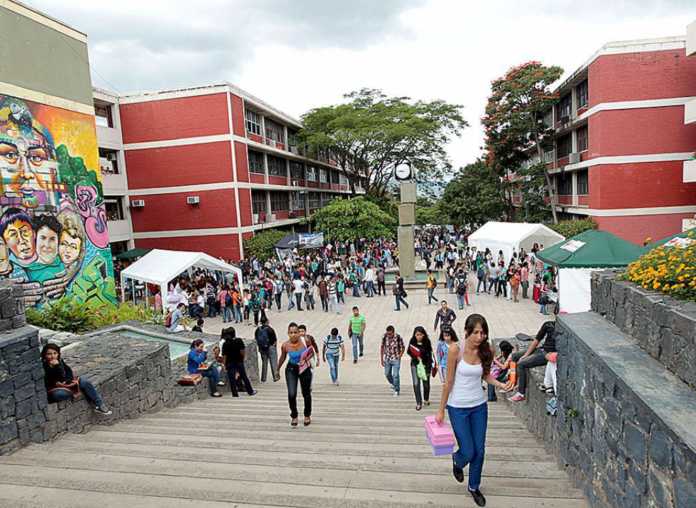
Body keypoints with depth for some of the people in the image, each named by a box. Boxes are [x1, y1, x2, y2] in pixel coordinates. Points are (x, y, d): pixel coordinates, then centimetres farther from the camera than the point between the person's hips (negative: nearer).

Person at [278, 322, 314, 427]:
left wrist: (306, 359, -19)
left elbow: (312, 352, -2)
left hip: (304, 369, 0)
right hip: (291, 370, 0)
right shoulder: (285, 345, -18)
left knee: (306, 393, 14)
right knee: (291, 394, -13)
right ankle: (294, 416, 13)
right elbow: (282, 358, 2)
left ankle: (307, 415, 39)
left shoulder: (305, 341, -20)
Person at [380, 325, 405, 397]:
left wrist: (399, 357, -11)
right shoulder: (384, 337, -10)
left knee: (395, 375, -7)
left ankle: (397, 391, 10)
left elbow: (403, 348, -5)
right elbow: (382, 347, 2)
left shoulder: (398, 337, -19)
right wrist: (382, 359, 3)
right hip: (387, 359, 4)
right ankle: (392, 384, 43)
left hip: (396, 359, -4)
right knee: (387, 374, 15)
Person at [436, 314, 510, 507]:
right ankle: (457, 461, 41)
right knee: (468, 452, 4)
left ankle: (474, 486, 38)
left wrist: (500, 384, -12)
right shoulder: (456, 349, -20)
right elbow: (449, 381, -12)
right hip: (458, 407, -3)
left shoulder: (486, 350, -9)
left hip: (479, 406, 4)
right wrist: (441, 410, -6)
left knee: (479, 451, 12)